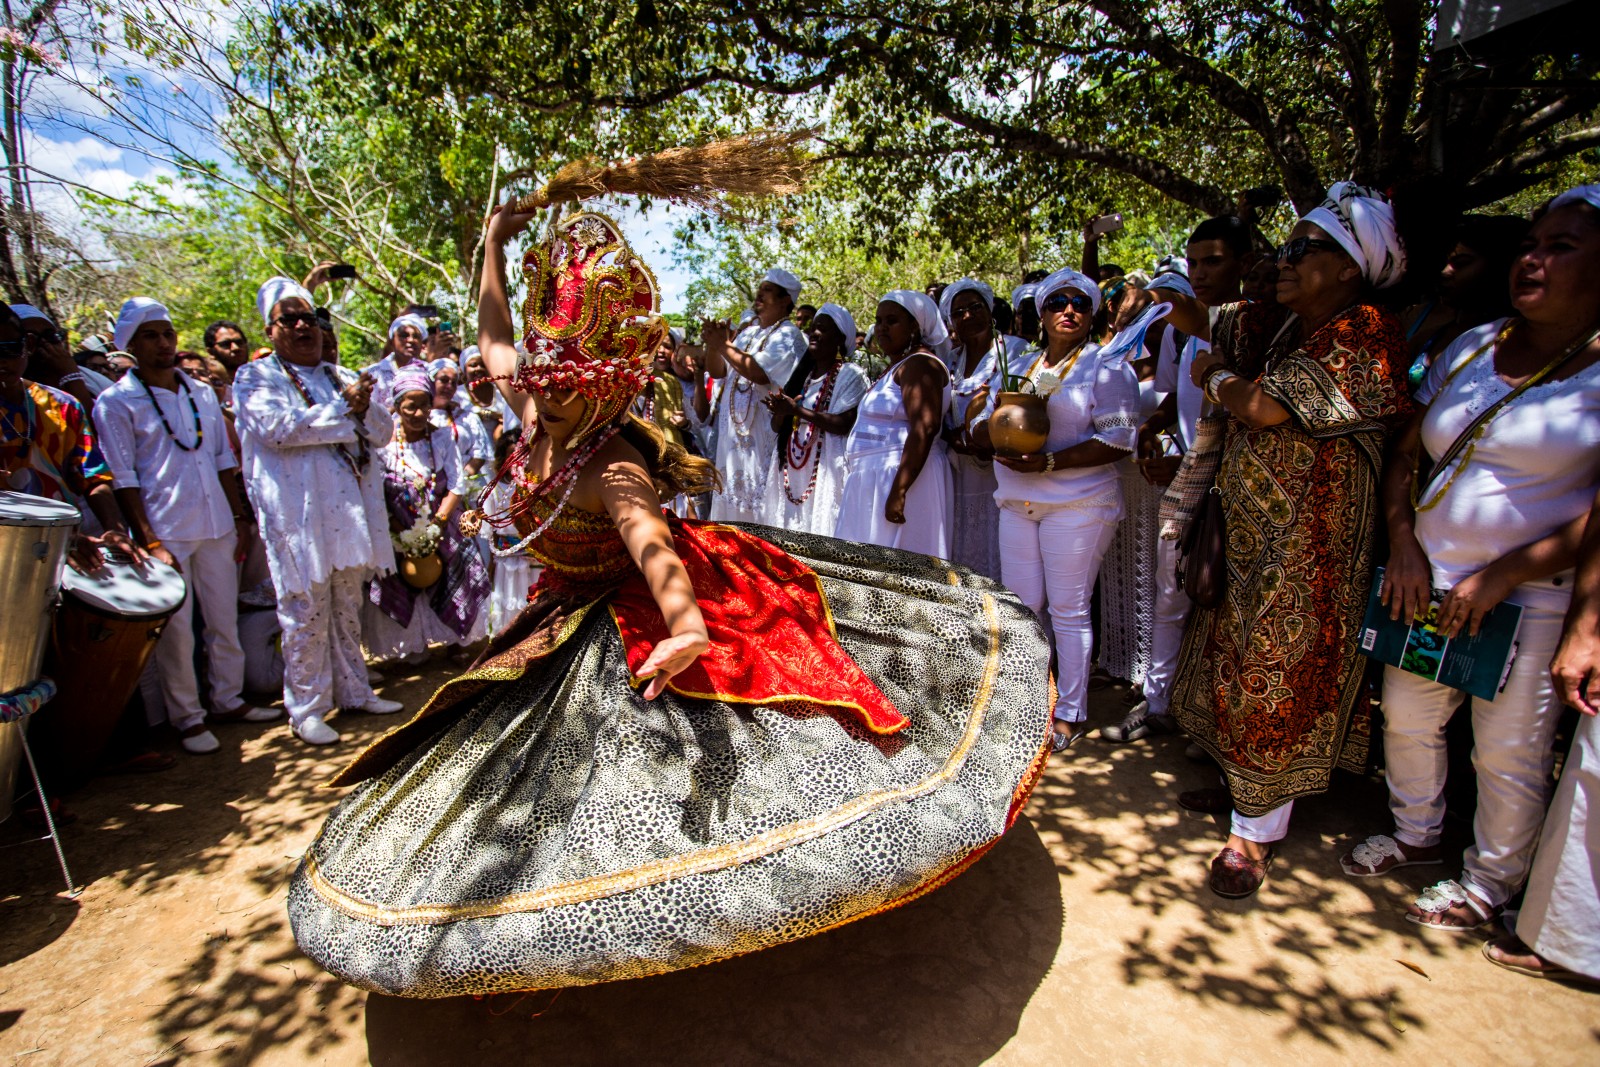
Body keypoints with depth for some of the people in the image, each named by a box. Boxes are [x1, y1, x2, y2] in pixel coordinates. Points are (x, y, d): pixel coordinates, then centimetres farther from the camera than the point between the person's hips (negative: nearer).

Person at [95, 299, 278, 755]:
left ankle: (229, 699, 25)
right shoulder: (116, 403, -3)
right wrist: (149, 542, -13)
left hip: (217, 528, 5)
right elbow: (123, 479, -7)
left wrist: (240, 517, 10)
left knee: (225, 620, 11)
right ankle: (187, 717, 15)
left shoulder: (202, 394, 12)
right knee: (176, 631, 1)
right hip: (167, 534, -4)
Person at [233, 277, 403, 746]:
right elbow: (277, 427, -16)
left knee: (348, 607, 12)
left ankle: (353, 690, 22)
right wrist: (345, 410, -9)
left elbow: (383, 431, 13)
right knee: (306, 611, -3)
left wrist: (365, 407, -9)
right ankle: (307, 709, 7)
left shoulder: (342, 377, 20)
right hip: (298, 511, -5)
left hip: (350, 508, 5)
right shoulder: (255, 378, 3)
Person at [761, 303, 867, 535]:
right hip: (793, 468, 6)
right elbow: (778, 426, 17)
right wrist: (780, 412, -6)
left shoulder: (850, 374, -2)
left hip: (826, 469, -6)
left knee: (820, 529, -9)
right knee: (789, 532, 4)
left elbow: (844, 424, -15)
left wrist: (798, 410, -17)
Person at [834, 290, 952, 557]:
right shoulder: (894, 367, 20)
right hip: (872, 482, 10)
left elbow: (924, 429, -22)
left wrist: (899, 492, -28)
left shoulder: (920, 364, -11)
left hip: (902, 477, -10)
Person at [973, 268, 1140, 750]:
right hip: (1017, 502, 5)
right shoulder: (1016, 368, 17)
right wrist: (999, 413, -8)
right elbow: (981, 432, 15)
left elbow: (1118, 439, -11)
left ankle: (1070, 713, 12)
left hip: (1077, 504, -5)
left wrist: (1049, 462, -19)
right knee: (1019, 607, 7)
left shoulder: (1107, 365, 0)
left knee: (1068, 610, -1)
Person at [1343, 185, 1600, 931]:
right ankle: (1417, 833, 39)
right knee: (1406, 715, 16)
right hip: (1428, 580, 5)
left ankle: (1490, 882, 30)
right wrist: (1402, 541, -2)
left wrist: (1502, 575, -18)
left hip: (1532, 597, -5)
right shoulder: (1470, 346, 8)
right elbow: (1405, 454, 10)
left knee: (1509, 751, 8)